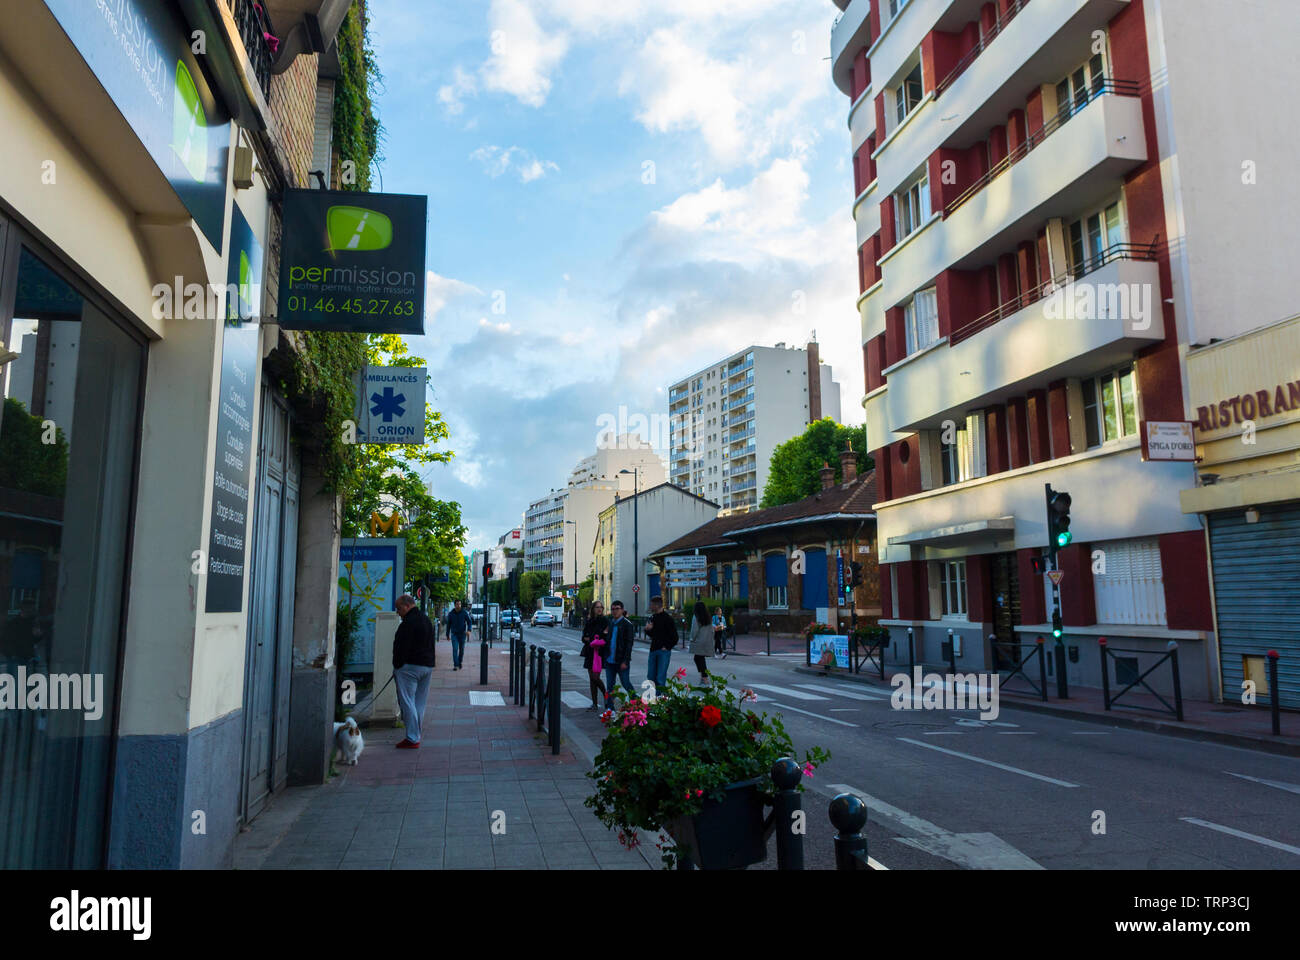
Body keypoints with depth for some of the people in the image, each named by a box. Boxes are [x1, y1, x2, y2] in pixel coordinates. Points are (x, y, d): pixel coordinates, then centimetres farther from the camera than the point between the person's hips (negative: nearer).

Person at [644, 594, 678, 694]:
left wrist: (667, 647, -12)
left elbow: (674, 637, -10)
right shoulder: (652, 617, 11)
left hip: (663, 651, -7)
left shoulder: (667, 618, -11)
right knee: (651, 677, 11)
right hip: (653, 650, 7)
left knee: (660, 678, -7)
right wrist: (648, 629, 2)